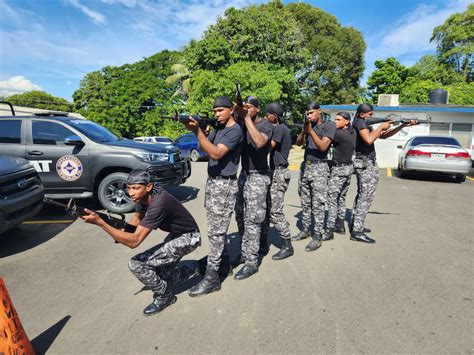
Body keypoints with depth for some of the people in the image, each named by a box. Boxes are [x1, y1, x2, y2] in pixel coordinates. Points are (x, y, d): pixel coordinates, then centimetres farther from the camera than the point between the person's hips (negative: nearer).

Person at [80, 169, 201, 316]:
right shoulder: (144, 197, -7)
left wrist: (100, 222, -40)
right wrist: (123, 230, -11)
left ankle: (164, 295, 6)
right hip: (176, 235, 9)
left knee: (136, 264, -13)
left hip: (188, 238, -9)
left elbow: (134, 241, -36)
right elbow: (137, 218, 11)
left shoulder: (158, 204, -33)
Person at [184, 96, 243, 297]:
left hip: (224, 185, -9)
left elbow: (216, 153, -23)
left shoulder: (235, 131, -13)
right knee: (218, 228, 15)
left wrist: (197, 131, -27)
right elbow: (203, 148, 12)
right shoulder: (218, 128, 15)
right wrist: (197, 130, -4)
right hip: (212, 182, 9)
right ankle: (224, 262, 30)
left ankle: (212, 278, 0)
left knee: (215, 231, -7)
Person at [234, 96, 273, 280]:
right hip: (243, 174, 7)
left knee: (251, 220, -7)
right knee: (240, 216, 11)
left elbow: (259, 142, -30)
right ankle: (245, 252, 26)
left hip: (258, 176, -7)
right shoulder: (243, 123, 10)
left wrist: (247, 118, -25)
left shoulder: (265, 125, -10)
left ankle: (251, 263, 1)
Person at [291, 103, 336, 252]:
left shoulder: (329, 125, -3)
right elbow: (298, 143, 4)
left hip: (319, 167, -6)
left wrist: (310, 131, -21)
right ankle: (305, 230, 19)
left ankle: (317, 236, -1)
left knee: (317, 204, -6)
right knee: (305, 203, 9)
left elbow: (323, 146, -14)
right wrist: (303, 130, -13)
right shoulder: (309, 125, 14)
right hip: (306, 166, 6)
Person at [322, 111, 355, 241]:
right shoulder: (352, 132, 6)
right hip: (349, 167, 9)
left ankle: (329, 231, -6)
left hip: (339, 169, -9)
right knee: (341, 198, 16)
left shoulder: (340, 134, -19)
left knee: (332, 199, -7)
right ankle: (340, 226, 25)